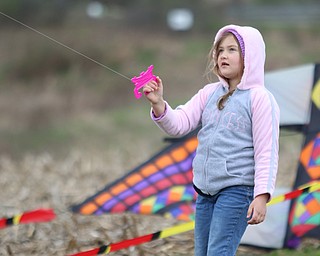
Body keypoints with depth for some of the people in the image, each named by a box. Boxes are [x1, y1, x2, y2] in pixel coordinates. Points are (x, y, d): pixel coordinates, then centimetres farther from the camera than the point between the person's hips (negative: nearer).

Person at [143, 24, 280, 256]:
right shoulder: (210, 93, 10)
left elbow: (267, 152, -10)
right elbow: (179, 124, 2)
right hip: (205, 190, 7)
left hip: (237, 190, -7)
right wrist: (158, 104, -17)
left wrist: (262, 195, -18)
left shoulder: (259, 98, -8)